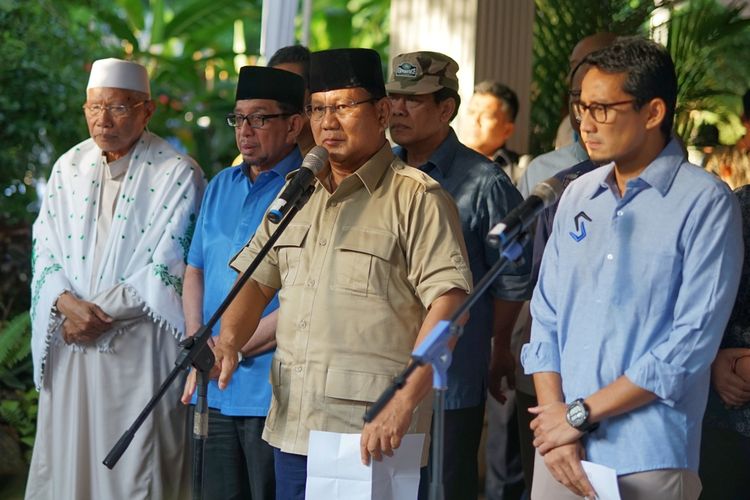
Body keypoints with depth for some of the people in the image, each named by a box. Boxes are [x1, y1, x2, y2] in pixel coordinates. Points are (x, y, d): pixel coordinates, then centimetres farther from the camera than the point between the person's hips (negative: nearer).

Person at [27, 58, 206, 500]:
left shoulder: (177, 174, -6)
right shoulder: (69, 168, 10)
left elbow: (168, 267, -10)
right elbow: (45, 250, 7)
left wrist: (100, 314, -12)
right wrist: (67, 303, -12)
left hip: (140, 350, -5)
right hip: (70, 347, 5)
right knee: (66, 462, 8)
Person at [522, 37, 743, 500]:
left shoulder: (706, 204, -8)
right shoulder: (578, 195, 9)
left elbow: (692, 343, -14)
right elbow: (546, 317, 8)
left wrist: (580, 413, -12)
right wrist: (553, 417, -6)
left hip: (648, 462, -5)